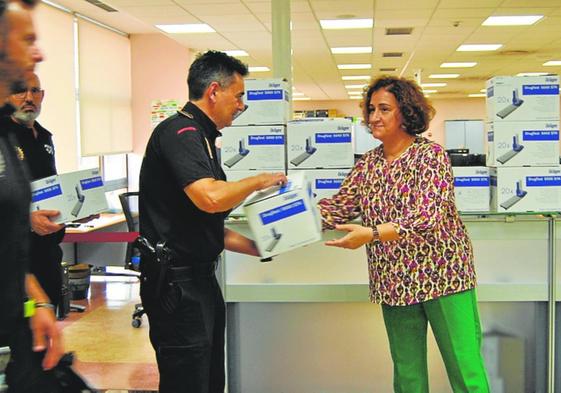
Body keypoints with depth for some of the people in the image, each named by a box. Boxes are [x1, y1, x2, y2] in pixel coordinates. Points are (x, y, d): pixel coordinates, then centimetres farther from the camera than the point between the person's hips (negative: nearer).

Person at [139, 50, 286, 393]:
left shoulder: (198, 137, 16)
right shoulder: (179, 133, -15)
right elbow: (210, 197, -31)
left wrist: (256, 247, 14)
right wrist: (259, 181, -13)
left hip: (200, 277, 10)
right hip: (176, 282, -10)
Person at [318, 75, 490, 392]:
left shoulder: (430, 155, -11)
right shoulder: (368, 163, 9)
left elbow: (427, 217, -23)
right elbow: (338, 208, 8)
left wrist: (372, 234, -32)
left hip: (442, 276, -5)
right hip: (394, 281, 6)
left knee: (465, 368, -1)